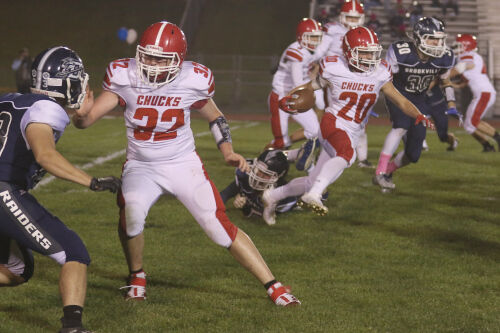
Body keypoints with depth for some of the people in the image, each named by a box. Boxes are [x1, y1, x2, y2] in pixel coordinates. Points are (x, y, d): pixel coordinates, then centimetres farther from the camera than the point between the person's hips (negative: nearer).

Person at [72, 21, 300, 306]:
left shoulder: (193, 81, -12)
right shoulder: (125, 77, -14)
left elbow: (215, 116, 9)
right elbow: (87, 119, -18)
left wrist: (228, 152, -5)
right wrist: (83, 114, -42)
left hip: (184, 165, 0)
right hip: (141, 167, 0)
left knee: (220, 226, -10)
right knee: (132, 211, -30)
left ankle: (274, 287, 1)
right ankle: (137, 276, 0)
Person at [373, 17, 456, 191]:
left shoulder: (444, 58, -11)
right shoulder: (401, 53, -25)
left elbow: (446, 81, 9)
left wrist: (451, 106, 2)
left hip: (419, 100, 4)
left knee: (413, 154, -1)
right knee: (402, 125, -35)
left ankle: (388, 170, 30)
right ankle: (380, 173, -28)